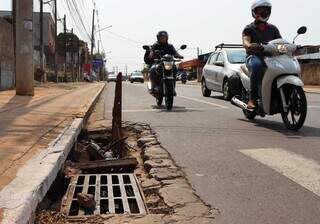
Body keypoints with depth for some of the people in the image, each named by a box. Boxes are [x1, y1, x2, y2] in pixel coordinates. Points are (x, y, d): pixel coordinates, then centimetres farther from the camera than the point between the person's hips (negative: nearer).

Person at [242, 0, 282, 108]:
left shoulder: (273, 28, 21)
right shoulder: (249, 28, 8)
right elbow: (245, 41, -11)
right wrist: (249, 46, -37)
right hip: (254, 56, -4)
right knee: (257, 65, -40)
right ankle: (252, 99, -35)